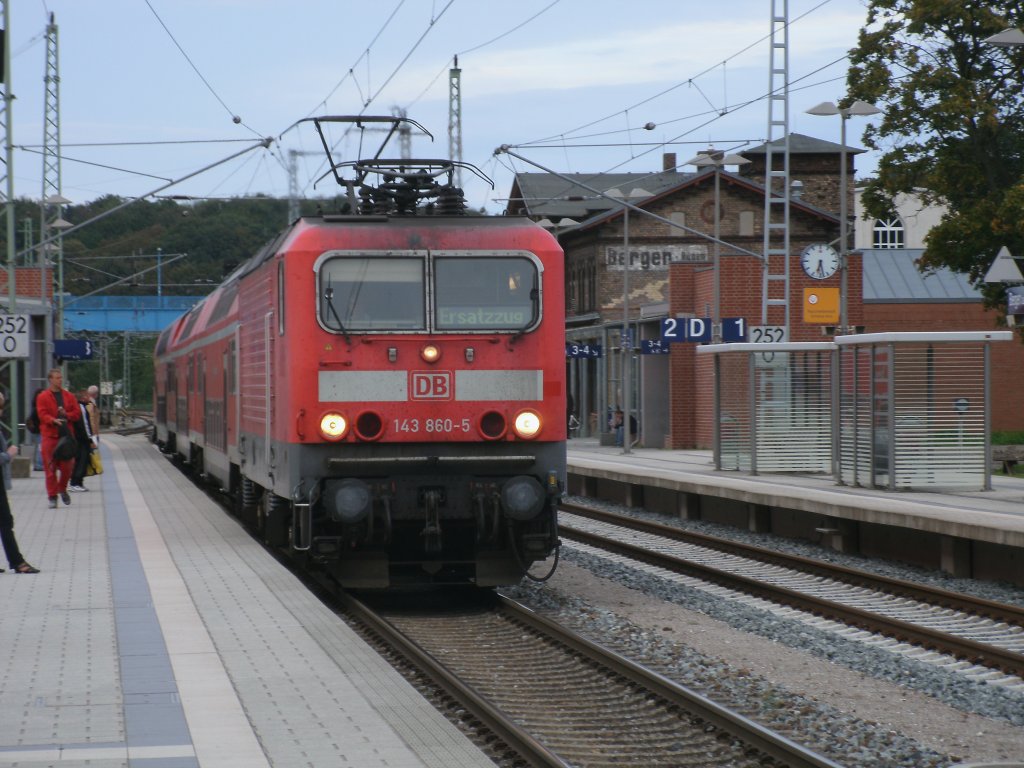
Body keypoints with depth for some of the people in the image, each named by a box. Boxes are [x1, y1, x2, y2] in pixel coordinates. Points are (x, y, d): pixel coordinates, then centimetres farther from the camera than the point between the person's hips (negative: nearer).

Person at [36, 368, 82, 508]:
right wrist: (54, 420, -26)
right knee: (50, 467, -4)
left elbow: (77, 413, 10)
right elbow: (42, 414, -8)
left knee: (68, 465, 0)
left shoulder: (69, 396, 13)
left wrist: (66, 415, -9)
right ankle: (52, 496, 1)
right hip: (50, 435, -3)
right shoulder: (43, 397, 2)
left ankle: (62, 489, 25)